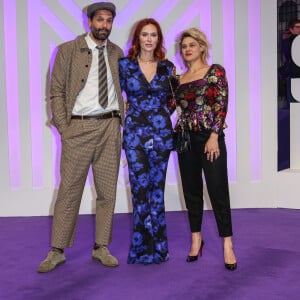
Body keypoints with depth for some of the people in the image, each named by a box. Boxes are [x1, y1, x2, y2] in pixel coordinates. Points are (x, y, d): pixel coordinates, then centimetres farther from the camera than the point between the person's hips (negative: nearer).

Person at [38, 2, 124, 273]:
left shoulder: (116, 53, 12)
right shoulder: (68, 50, 2)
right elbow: (57, 92, 0)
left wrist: (120, 124, 6)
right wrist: (63, 128, -7)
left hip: (110, 127, 3)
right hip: (79, 126, -3)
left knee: (107, 191, 6)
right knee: (69, 190, -1)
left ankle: (101, 247, 18)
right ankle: (57, 251, 10)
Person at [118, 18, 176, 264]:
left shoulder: (168, 67, 8)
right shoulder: (124, 65, 2)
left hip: (161, 132, 2)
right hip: (135, 133, -2)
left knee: (156, 189, 6)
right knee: (141, 189, -3)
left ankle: (152, 247, 18)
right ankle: (152, 247, 9)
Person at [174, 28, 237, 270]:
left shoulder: (215, 71, -1)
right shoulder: (179, 79, 13)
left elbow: (222, 104, -9)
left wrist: (214, 136, -15)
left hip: (209, 137, -5)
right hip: (186, 138, 5)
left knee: (218, 190, -4)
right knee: (191, 190, 9)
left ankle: (228, 244, 2)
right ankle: (196, 239, 21)